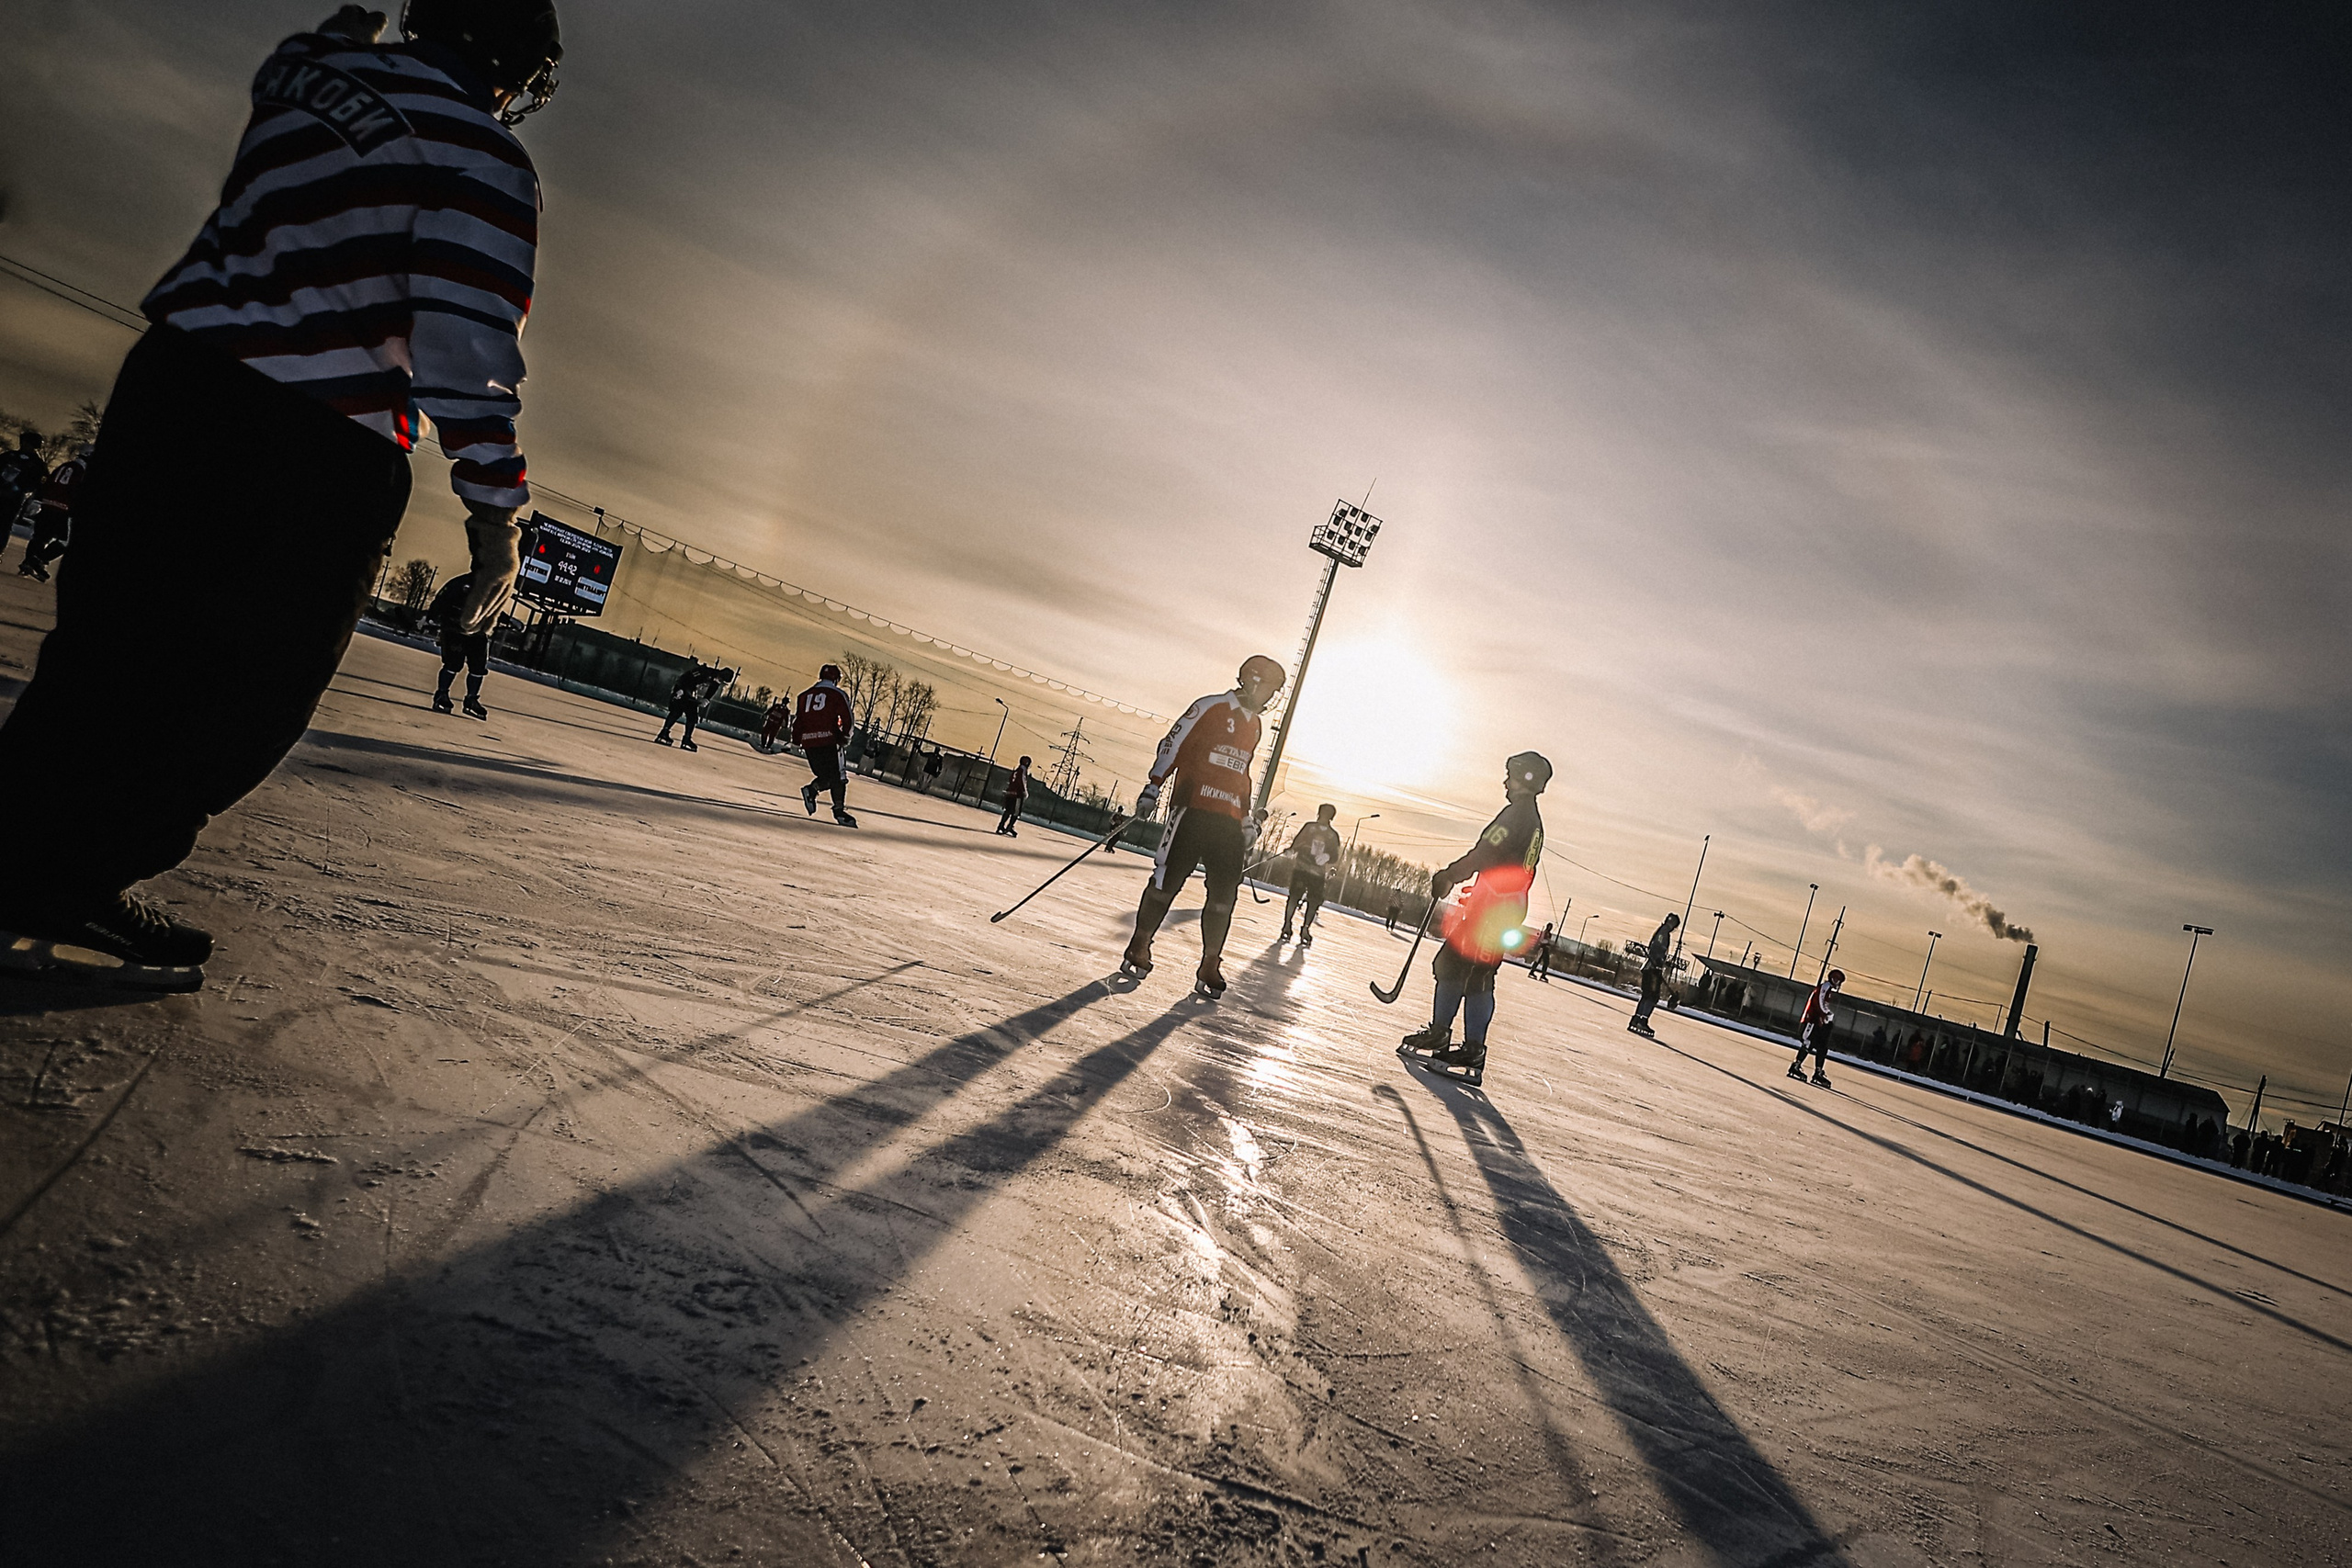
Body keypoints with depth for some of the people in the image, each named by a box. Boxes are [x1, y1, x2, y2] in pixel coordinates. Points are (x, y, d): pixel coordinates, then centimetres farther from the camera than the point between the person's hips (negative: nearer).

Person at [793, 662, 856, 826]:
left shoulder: (805, 695, 17)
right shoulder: (838, 695, 3)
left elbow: (797, 719, 16)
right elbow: (847, 718, -5)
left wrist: (796, 742, 20)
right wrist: (845, 736, 7)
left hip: (809, 741, 5)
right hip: (829, 740, -5)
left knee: (824, 776, 14)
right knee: (837, 777, 0)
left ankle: (811, 789, -13)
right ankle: (839, 810, -9)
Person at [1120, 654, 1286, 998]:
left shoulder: (1253, 726, 20)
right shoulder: (1211, 708, -3)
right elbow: (1172, 745, -4)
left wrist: (1248, 817, 24)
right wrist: (1154, 787, -10)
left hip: (1228, 818, 6)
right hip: (1193, 805, -6)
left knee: (1225, 892, -1)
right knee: (1169, 877, -6)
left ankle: (1209, 969, 5)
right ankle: (1139, 949, 8)